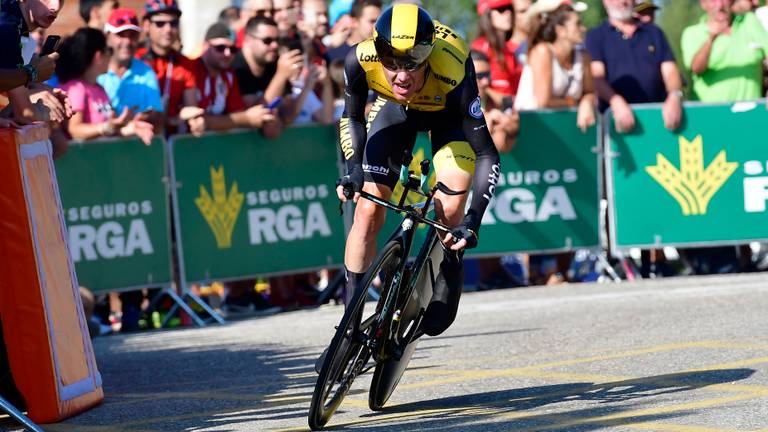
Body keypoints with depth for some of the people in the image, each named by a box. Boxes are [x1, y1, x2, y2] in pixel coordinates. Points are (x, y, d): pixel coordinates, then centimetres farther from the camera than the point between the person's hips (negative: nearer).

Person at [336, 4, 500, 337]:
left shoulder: (452, 72, -43)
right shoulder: (361, 60, -36)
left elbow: (487, 155, -36)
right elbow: (352, 119, -13)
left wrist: (473, 221, -44)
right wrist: (352, 168, -28)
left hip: (448, 114, -2)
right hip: (395, 109, 2)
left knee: (449, 212, -20)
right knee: (368, 211, -8)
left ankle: (443, 294, 6)